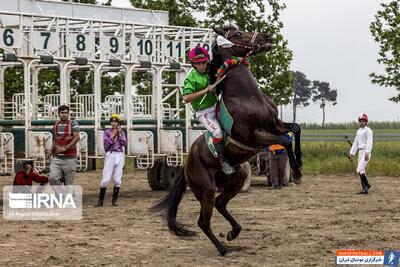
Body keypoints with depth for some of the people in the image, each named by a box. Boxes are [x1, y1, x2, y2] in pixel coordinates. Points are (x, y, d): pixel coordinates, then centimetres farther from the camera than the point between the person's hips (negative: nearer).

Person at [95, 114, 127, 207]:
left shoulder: (121, 132, 11)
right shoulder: (107, 132, 2)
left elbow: (124, 144, -3)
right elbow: (106, 145, -8)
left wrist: (119, 134, -8)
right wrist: (112, 136, -14)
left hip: (119, 156, 3)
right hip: (110, 155, -3)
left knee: (117, 179, 2)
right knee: (106, 179, -9)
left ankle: (114, 200, 11)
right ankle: (100, 200, -2)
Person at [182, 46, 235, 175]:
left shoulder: (210, 72, 3)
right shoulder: (191, 79, -17)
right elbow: (186, 98, -29)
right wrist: (205, 91, -30)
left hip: (215, 106, 7)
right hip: (203, 112, -7)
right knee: (217, 131, -25)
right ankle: (223, 161, -17)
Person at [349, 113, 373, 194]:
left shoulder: (368, 130, -9)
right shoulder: (358, 131, 17)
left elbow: (369, 142, -18)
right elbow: (355, 143, 21)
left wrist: (367, 153, -27)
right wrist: (352, 153, 16)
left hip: (366, 152, -9)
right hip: (360, 152, 9)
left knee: (359, 170, -15)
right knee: (361, 171, 6)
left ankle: (367, 185, -2)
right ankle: (364, 189, 10)